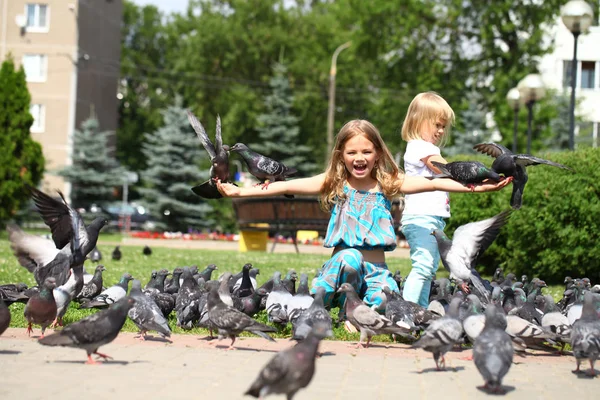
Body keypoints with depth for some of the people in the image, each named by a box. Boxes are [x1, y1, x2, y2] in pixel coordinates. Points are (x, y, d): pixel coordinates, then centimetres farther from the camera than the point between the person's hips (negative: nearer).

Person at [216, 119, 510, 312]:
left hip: (376, 269, 1)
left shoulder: (388, 184, 4)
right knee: (350, 257, -35)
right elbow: (288, 186, -7)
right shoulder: (333, 184, 2)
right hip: (342, 264, -1)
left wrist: (478, 187, -17)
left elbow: (433, 184, -6)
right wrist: (239, 192, -16)